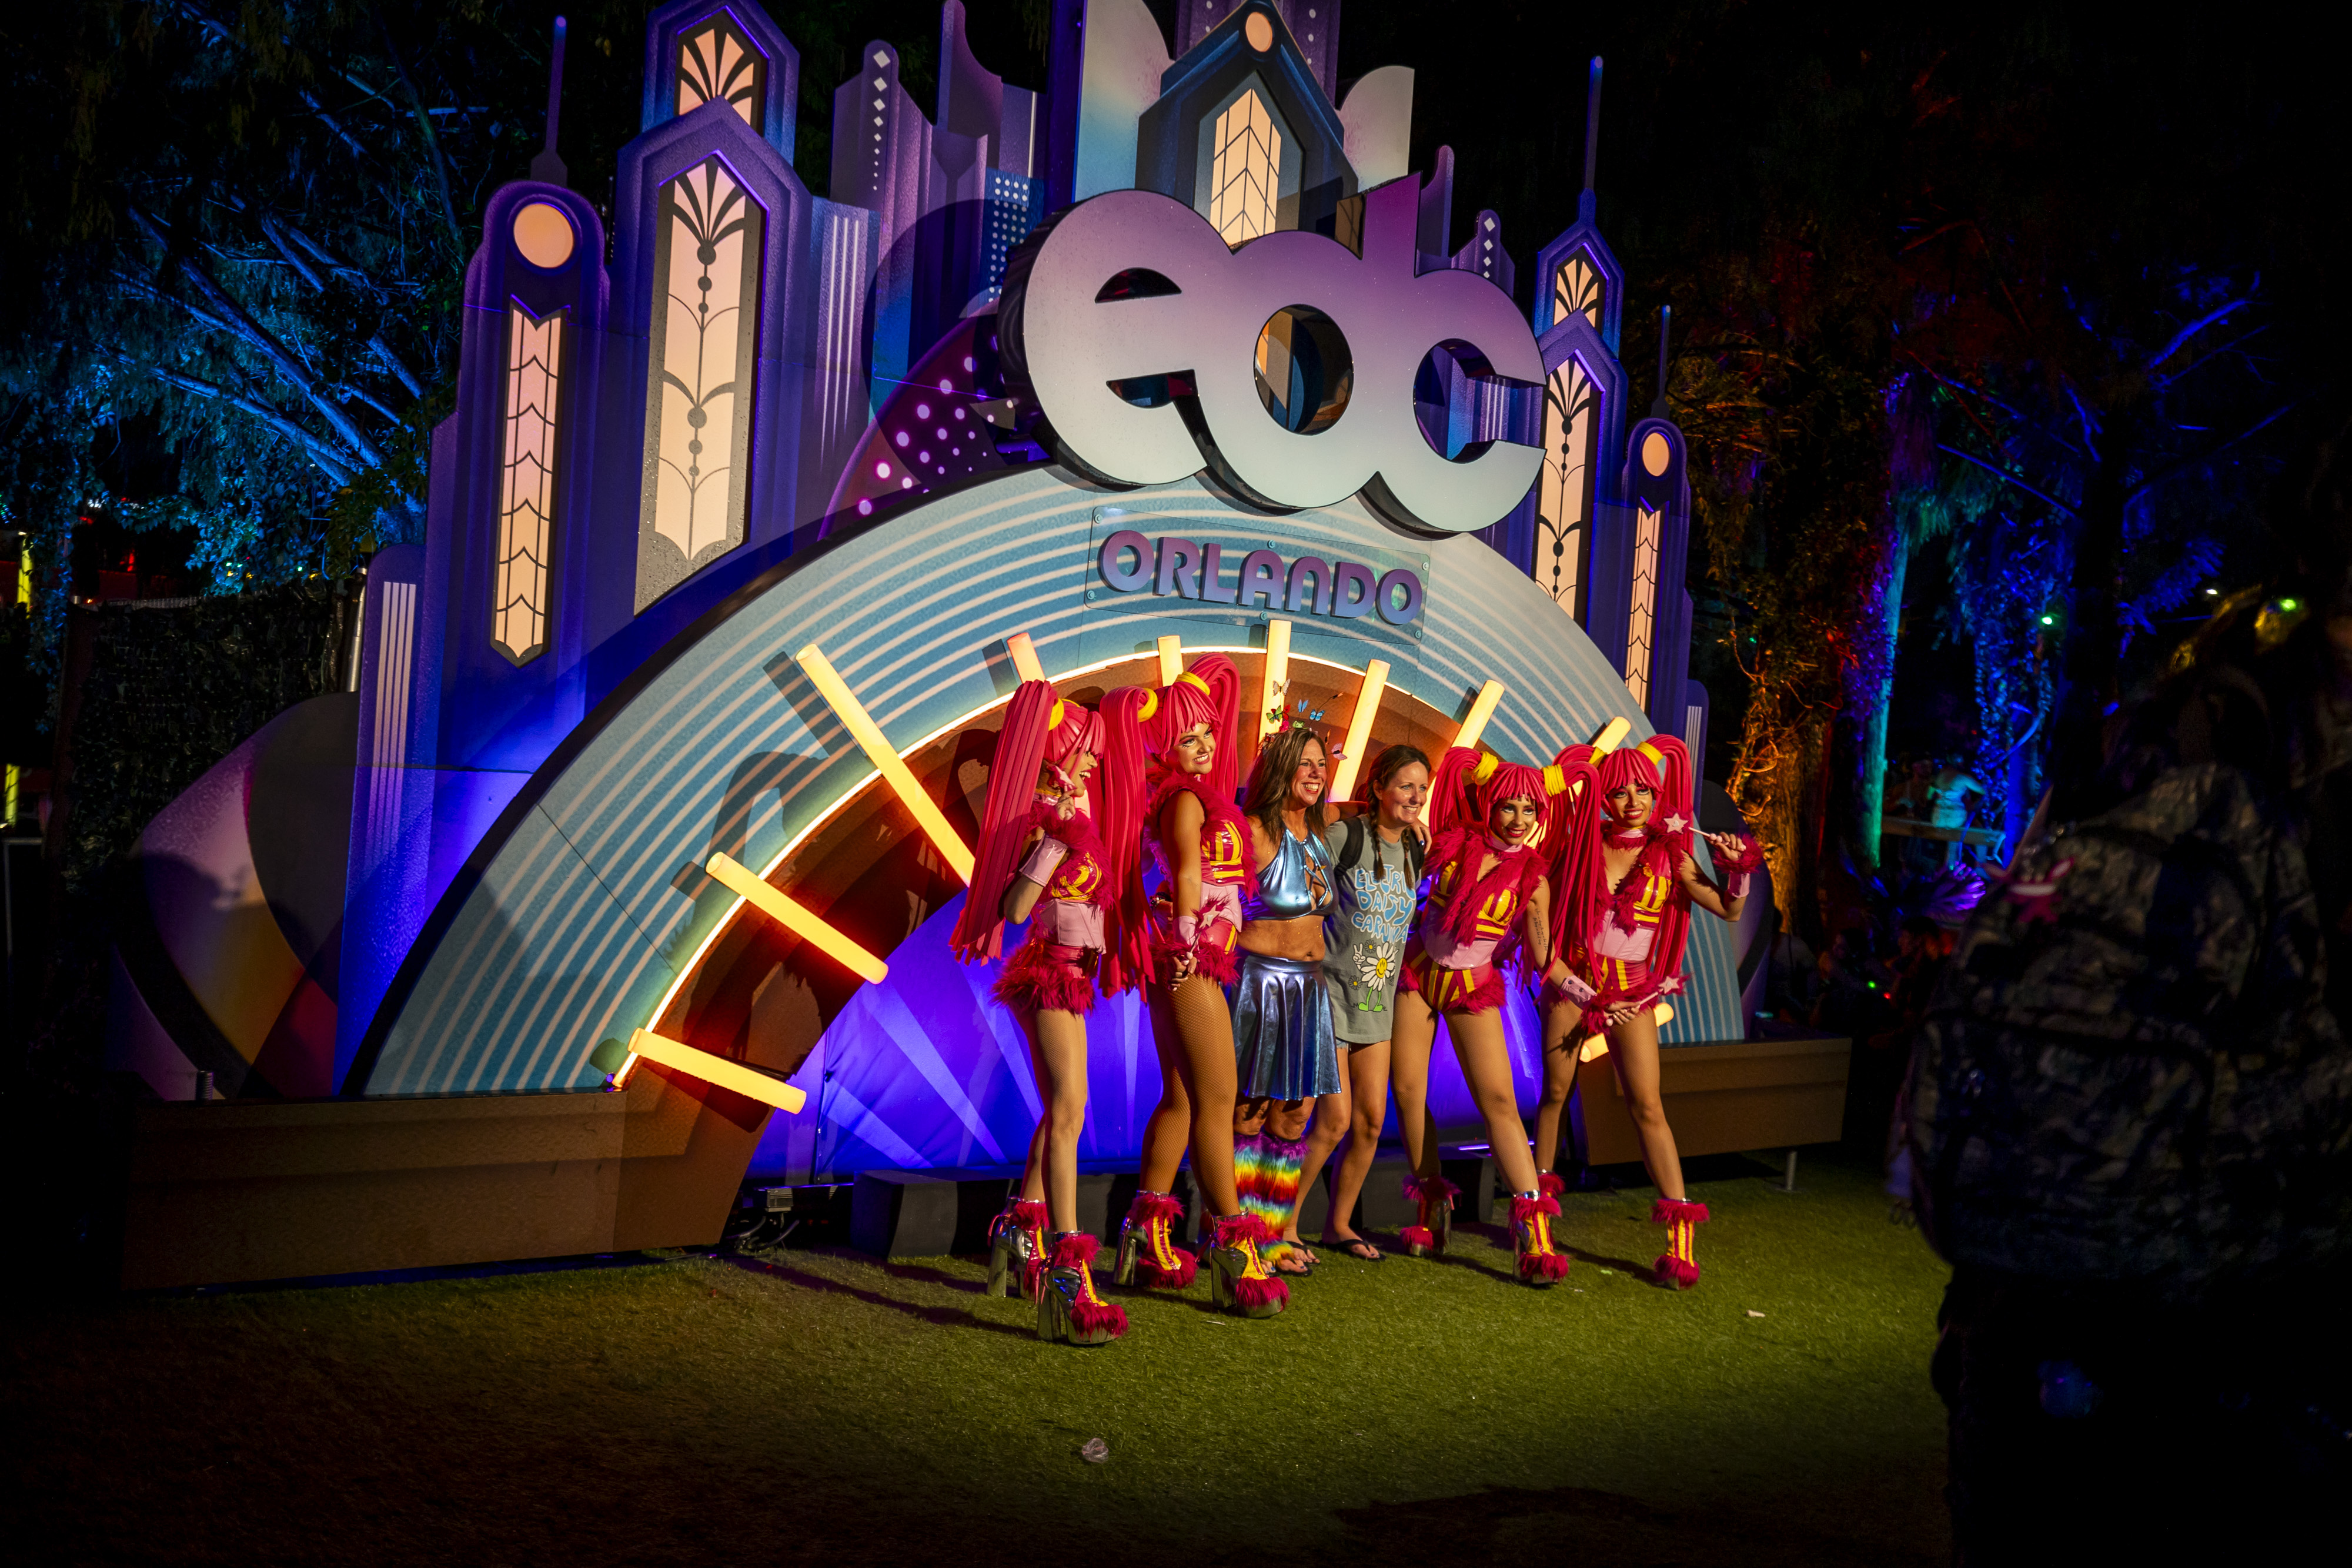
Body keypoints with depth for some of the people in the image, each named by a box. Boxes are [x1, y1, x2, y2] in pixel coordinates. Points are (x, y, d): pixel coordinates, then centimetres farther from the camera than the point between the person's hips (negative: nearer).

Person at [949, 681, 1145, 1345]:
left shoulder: (1069, 807, 12)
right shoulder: (1043, 817, -15)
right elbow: (1013, 907, -26)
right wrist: (1056, 842, -30)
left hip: (1067, 973, 10)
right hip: (1050, 971, -10)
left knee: (1062, 1111, 19)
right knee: (1068, 1110, -19)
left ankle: (1019, 1237, 32)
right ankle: (1065, 1281, -26)